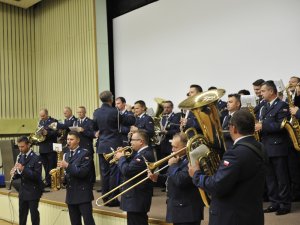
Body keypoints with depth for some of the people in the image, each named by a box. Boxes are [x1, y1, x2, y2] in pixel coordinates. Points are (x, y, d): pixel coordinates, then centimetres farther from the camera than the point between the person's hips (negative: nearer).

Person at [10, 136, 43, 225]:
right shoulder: (20, 157, 7)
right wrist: (14, 174, -10)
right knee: (22, 214, 16)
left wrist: (23, 169, -29)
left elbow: (37, 176, -21)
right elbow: (20, 174, 12)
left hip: (33, 192, -7)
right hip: (22, 191, 7)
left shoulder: (36, 158, -14)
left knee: (34, 214, 3)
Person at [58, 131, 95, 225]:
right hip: (71, 194, 7)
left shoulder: (85, 154, -7)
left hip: (83, 193, -6)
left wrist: (67, 166, -23)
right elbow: (66, 174, 17)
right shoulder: (66, 155, 13)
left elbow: (83, 172, -19)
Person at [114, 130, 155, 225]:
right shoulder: (143, 152, 10)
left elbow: (127, 171, -27)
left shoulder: (144, 155, -23)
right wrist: (124, 157, 0)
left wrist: (121, 158, -11)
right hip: (138, 197, 10)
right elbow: (131, 166, 14)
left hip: (137, 199, -10)